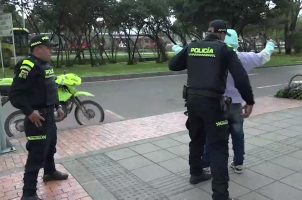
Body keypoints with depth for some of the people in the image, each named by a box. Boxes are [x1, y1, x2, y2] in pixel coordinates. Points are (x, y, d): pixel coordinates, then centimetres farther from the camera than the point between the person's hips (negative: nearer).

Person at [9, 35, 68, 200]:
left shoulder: (46, 65, 12)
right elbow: (15, 93, -23)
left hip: (49, 114, 10)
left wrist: (58, 106, 17)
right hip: (37, 117, -10)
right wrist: (29, 112, -27)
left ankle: (50, 172, 48)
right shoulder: (28, 65, -19)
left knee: (50, 146, 26)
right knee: (37, 155, -5)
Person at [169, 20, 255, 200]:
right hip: (212, 102, -5)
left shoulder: (192, 47, 9)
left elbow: (173, 65, 19)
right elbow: (241, 77, -10)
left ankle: (196, 174, 40)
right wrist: (250, 101, -1)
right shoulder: (225, 49, -3)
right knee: (218, 147, 0)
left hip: (192, 100, 5)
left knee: (197, 139, 24)